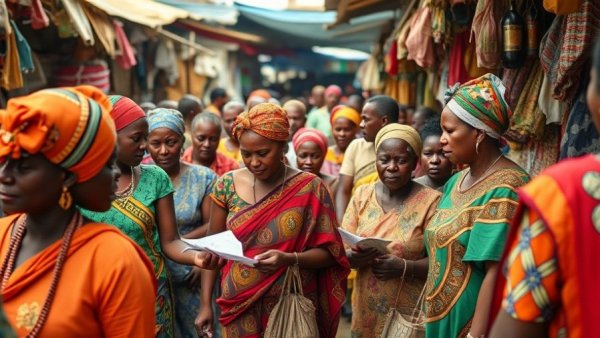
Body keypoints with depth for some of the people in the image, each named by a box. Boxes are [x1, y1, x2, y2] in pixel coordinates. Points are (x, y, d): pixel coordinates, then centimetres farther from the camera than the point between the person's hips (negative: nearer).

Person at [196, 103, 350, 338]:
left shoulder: (309, 188, -9)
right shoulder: (227, 185, -3)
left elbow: (328, 253, -8)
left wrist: (288, 259, -25)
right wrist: (206, 304, 0)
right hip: (240, 307, 2)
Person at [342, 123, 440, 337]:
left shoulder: (430, 201, -9)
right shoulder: (362, 195, 2)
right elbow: (341, 251, 2)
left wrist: (404, 268, -25)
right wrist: (354, 258, -19)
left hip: (410, 313, -3)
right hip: (367, 309, 4)